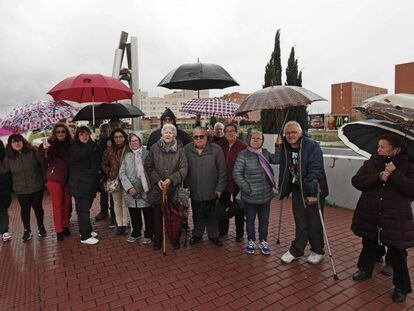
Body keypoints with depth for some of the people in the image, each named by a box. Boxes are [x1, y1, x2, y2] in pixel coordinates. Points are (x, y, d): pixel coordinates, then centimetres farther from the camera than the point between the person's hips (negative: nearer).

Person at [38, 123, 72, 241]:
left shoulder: (70, 144, 3)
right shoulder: (51, 143, -8)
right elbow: (45, 162, -15)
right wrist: (45, 150, -32)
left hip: (67, 178, 3)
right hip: (54, 178, -3)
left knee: (66, 203, 11)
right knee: (57, 205, 4)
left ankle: (65, 226, 26)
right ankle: (59, 230, 14)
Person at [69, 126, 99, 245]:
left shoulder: (91, 147, 13)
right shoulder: (74, 147, -7)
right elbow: (80, 155, -30)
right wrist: (91, 141, -32)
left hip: (90, 183, 7)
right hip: (79, 185, -7)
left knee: (86, 208, 17)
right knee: (83, 210, -4)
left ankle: (87, 230, 29)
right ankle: (85, 237, 3)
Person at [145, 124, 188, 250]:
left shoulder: (180, 150, -4)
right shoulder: (154, 148, 0)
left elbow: (183, 169, -6)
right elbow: (148, 166, 3)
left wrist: (171, 179, -18)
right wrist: (157, 180, -9)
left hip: (174, 189, -1)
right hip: (157, 188, 1)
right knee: (158, 215, 11)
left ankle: (175, 239, 28)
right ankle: (157, 240, 29)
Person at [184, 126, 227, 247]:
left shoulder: (216, 150, -9)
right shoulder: (187, 150, -4)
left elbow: (222, 170, -6)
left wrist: (219, 188, -6)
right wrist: (186, 185, 0)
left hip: (211, 191, -1)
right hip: (194, 191, 2)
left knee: (212, 215, 13)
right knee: (197, 215, 18)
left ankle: (213, 235, 33)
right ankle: (197, 235, 37)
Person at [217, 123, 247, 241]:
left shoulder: (243, 146, -12)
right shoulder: (220, 145, 2)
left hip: (238, 183, -4)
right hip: (223, 182, 4)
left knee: (239, 210, 10)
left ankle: (240, 233, 28)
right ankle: (222, 229, 39)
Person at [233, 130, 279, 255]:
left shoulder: (265, 153, 7)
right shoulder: (243, 155, -10)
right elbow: (237, 174, -12)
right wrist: (247, 189, -16)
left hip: (266, 195, 4)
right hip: (250, 196, -4)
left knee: (264, 220, 16)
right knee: (250, 220, 13)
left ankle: (263, 241, 36)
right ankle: (251, 241, 34)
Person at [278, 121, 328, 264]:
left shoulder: (312, 146, -17)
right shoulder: (285, 149, 3)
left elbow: (315, 170, -23)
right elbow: (283, 170, 12)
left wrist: (312, 192, -28)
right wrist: (282, 189, 11)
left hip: (313, 192, -5)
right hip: (297, 191, 5)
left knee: (314, 224, 9)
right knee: (300, 223, 15)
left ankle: (317, 251, 30)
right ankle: (296, 250, 28)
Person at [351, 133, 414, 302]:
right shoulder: (371, 163, 1)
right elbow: (356, 181, -9)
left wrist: (394, 174, -24)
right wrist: (378, 177, -21)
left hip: (395, 218, -3)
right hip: (369, 215, 3)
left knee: (397, 252, 6)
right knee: (369, 244, 19)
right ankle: (365, 270, 43)